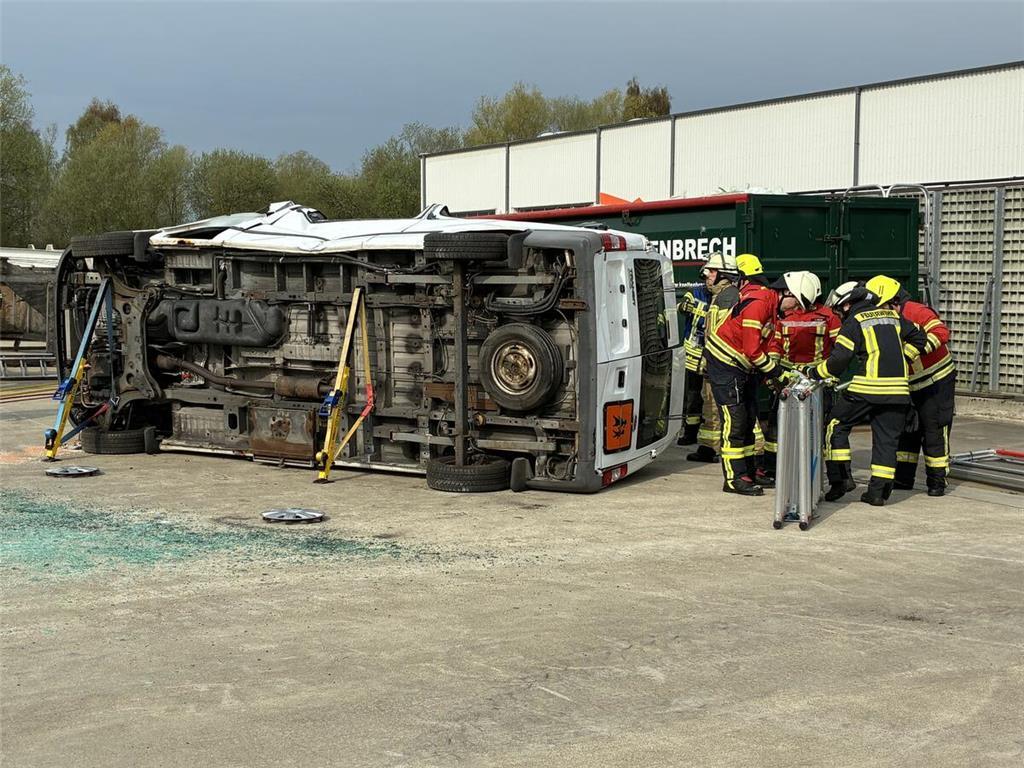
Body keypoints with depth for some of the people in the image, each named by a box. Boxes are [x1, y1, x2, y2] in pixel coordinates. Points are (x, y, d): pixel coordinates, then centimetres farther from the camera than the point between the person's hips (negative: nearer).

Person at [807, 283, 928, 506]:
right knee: (886, 438, 9)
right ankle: (879, 490, 7)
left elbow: (839, 359, -8)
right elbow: (919, 338, 22)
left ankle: (841, 478, 3)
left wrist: (813, 373, 2)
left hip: (867, 387, -5)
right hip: (897, 388, 5)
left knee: (837, 426, 10)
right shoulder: (893, 316, 17)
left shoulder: (854, 321, 0)